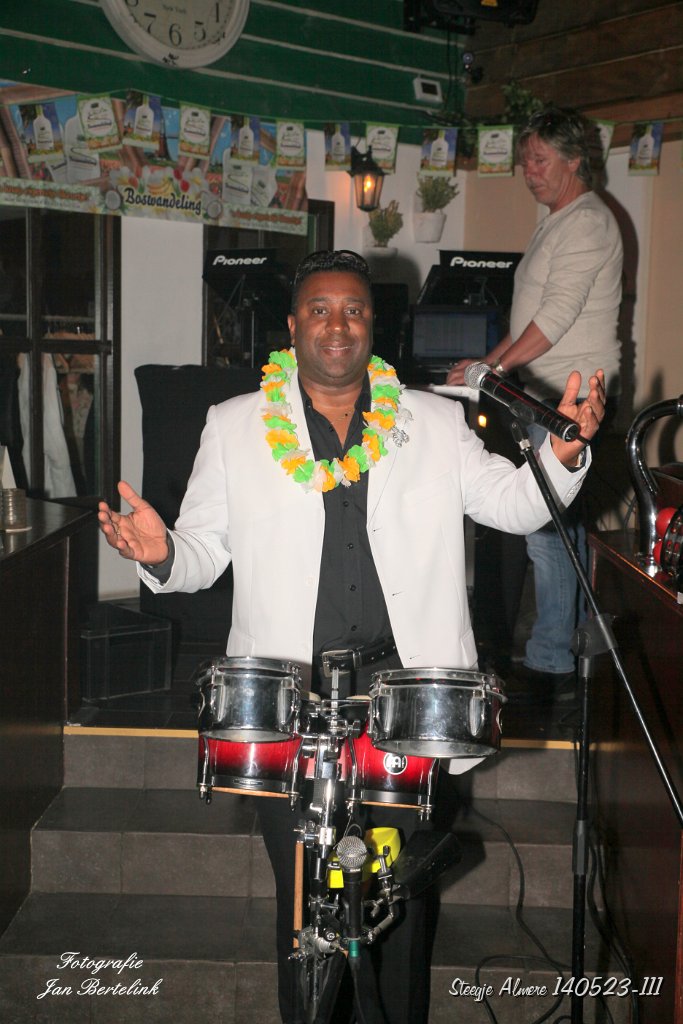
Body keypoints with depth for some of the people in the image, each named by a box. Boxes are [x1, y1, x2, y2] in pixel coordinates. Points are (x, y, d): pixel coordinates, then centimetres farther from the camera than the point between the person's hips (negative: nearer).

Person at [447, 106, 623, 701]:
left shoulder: (587, 222, -11)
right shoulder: (560, 223, 21)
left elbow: (557, 315, -20)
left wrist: (496, 369, -17)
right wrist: (487, 363, 14)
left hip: (571, 398, -10)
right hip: (552, 395, 10)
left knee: (546, 528, -12)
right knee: (564, 522, 14)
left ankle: (549, 667, -6)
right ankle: (573, 649, 25)